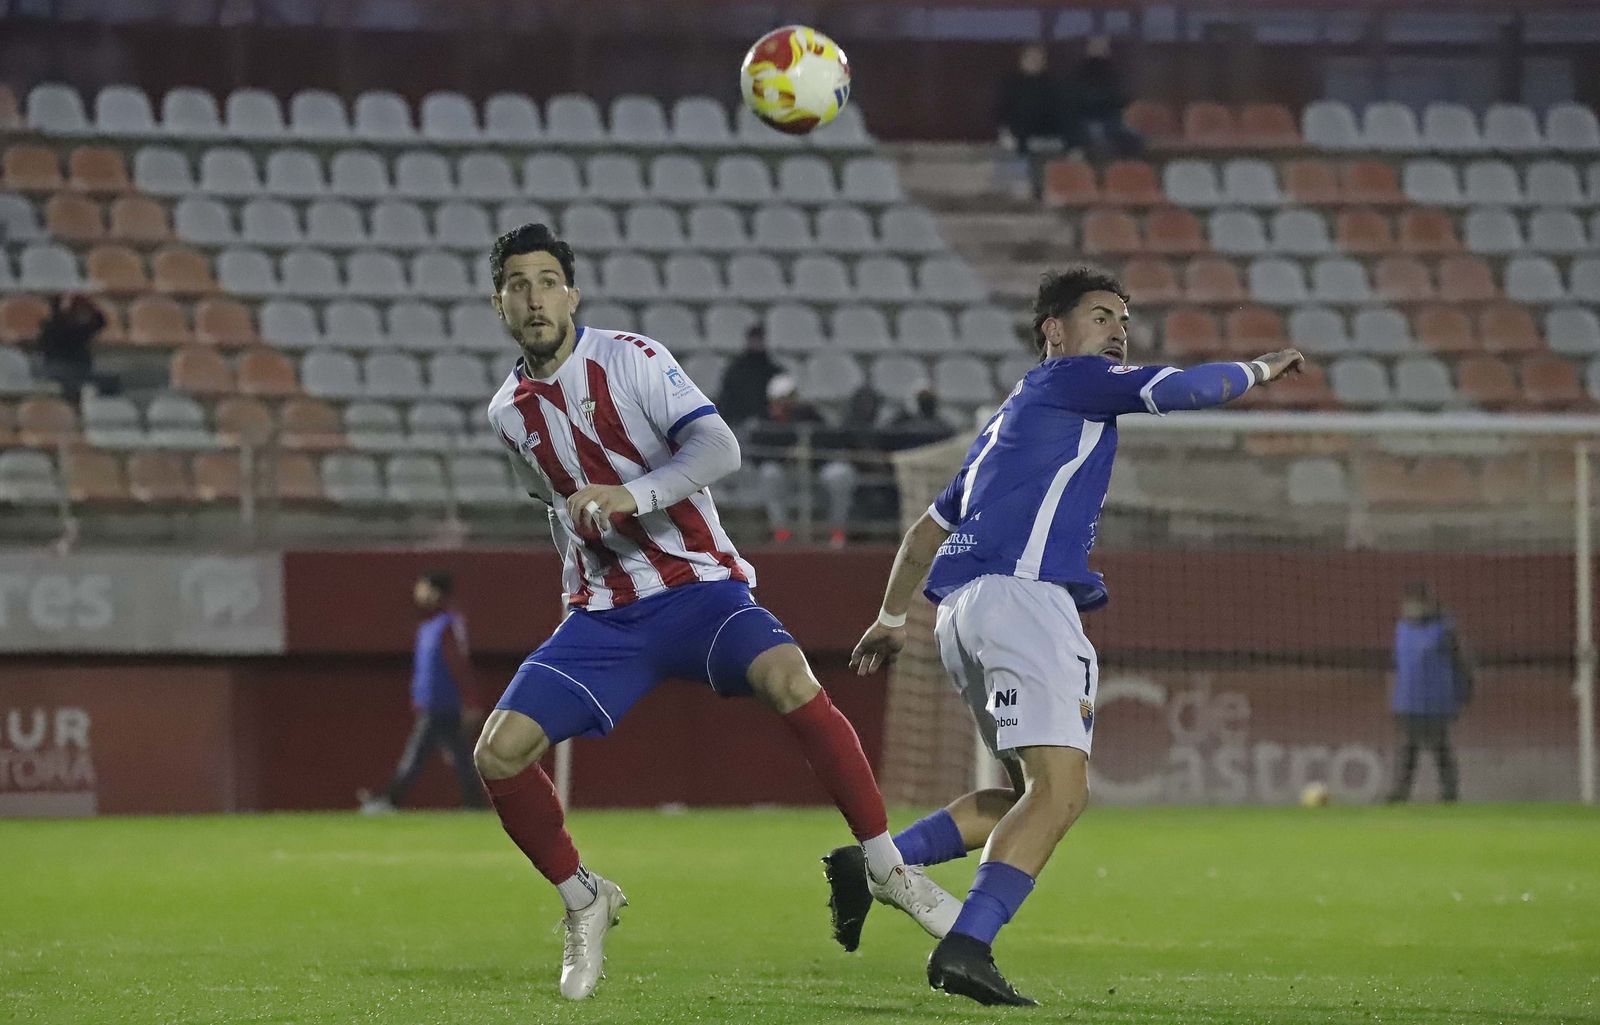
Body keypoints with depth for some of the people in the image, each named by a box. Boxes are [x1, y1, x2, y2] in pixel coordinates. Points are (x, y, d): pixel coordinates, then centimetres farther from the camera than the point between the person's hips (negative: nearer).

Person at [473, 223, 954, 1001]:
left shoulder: (630, 360, -7)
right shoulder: (509, 411, 10)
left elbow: (717, 447, -21)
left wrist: (632, 494, -36)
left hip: (699, 587, -5)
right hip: (603, 614, 5)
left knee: (788, 678, -35)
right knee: (498, 753, -13)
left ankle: (885, 864, -23)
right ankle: (584, 901, 12)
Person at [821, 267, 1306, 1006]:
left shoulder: (1012, 419, 31)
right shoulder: (1070, 379, 6)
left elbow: (930, 526, 36)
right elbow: (1183, 389, -5)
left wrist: (892, 617, 44)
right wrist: (1258, 370, 13)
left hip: (962, 613, 10)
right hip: (1021, 594, -10)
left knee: (1036, 792, 15)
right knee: (1060, 788, -17)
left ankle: (873, 865, 6)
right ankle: (967, 947, -29)